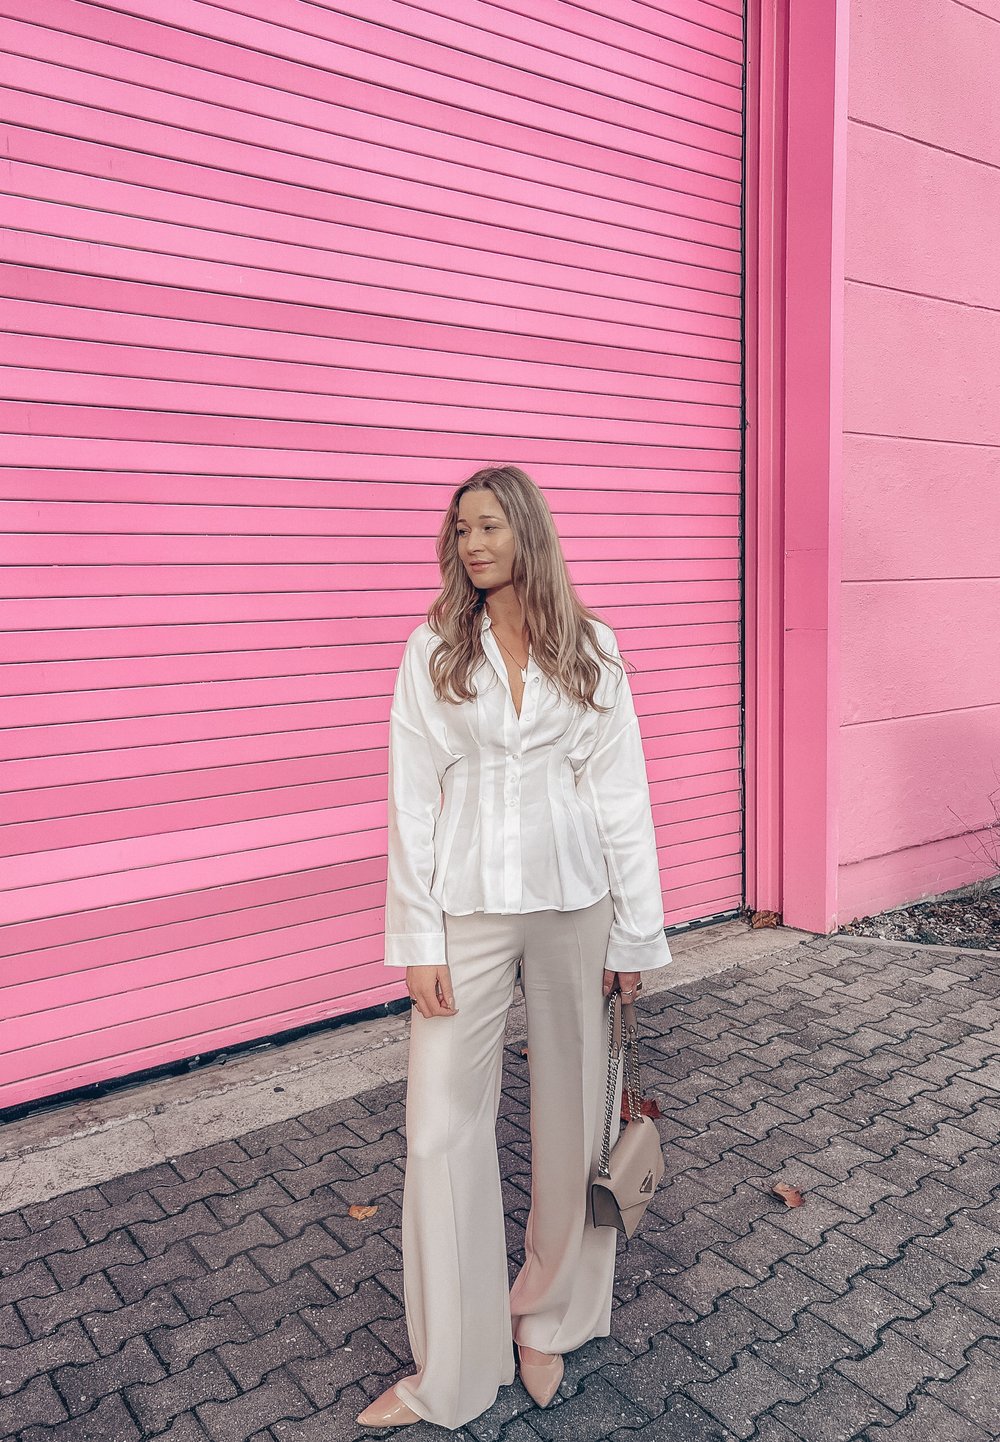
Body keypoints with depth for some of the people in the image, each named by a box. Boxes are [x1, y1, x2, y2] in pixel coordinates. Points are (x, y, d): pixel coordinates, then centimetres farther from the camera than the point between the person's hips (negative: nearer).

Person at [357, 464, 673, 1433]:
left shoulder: (590, 650, 1)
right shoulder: (433, 651, 0)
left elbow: (622, 794, 1)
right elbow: (413, 801, -2)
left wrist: (635, 932, 0)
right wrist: (417, 941, -6)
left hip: (573, 901, 1)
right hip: (468, 907, 0)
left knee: (572, 1115, 12)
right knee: (441, 1127, 2)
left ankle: (548, 1321, 36)